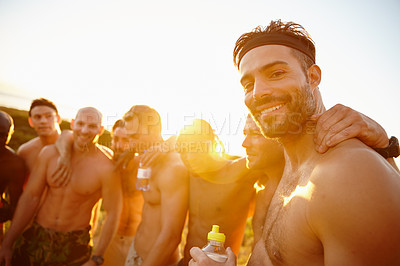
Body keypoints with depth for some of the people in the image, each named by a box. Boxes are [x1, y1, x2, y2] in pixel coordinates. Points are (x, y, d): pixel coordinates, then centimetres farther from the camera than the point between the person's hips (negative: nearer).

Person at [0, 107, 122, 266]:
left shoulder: (105, 168, -19)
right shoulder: (49, 153, -6)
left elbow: (113, 214, -14)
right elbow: (30, 197, -1)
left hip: (75, 244, -3)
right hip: (36, 236, 3)